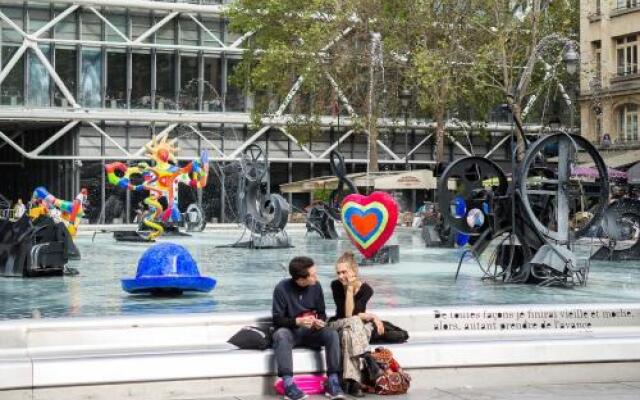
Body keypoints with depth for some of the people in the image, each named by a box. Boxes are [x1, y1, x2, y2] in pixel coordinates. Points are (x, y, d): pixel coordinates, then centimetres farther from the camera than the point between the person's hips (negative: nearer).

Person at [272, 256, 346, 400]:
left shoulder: (316, 286, -3)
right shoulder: (282, 288, -15)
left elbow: (321, 313, 8)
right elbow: (277, 319, -15)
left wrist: (320, 321, -16)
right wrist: (297, 321, -31)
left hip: (310, 332, 3)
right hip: (290, 331, -3)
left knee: (332, 334, -25)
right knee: (281, 334, -38)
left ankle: (333, 382, -27)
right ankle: (288, 384, -45)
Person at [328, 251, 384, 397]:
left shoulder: (366, 289, -13)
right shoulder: (336, 286, -11)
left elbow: (351, 313, -24)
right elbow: (346, 315, -20)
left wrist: (350, 288, -26)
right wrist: (371, 316, -19)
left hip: (359, 326, 0)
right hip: (337, 326, 0)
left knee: (348, 333, -37)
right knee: (354, 323, -36)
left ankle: (352, 380, -38)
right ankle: (353, 380, -40)